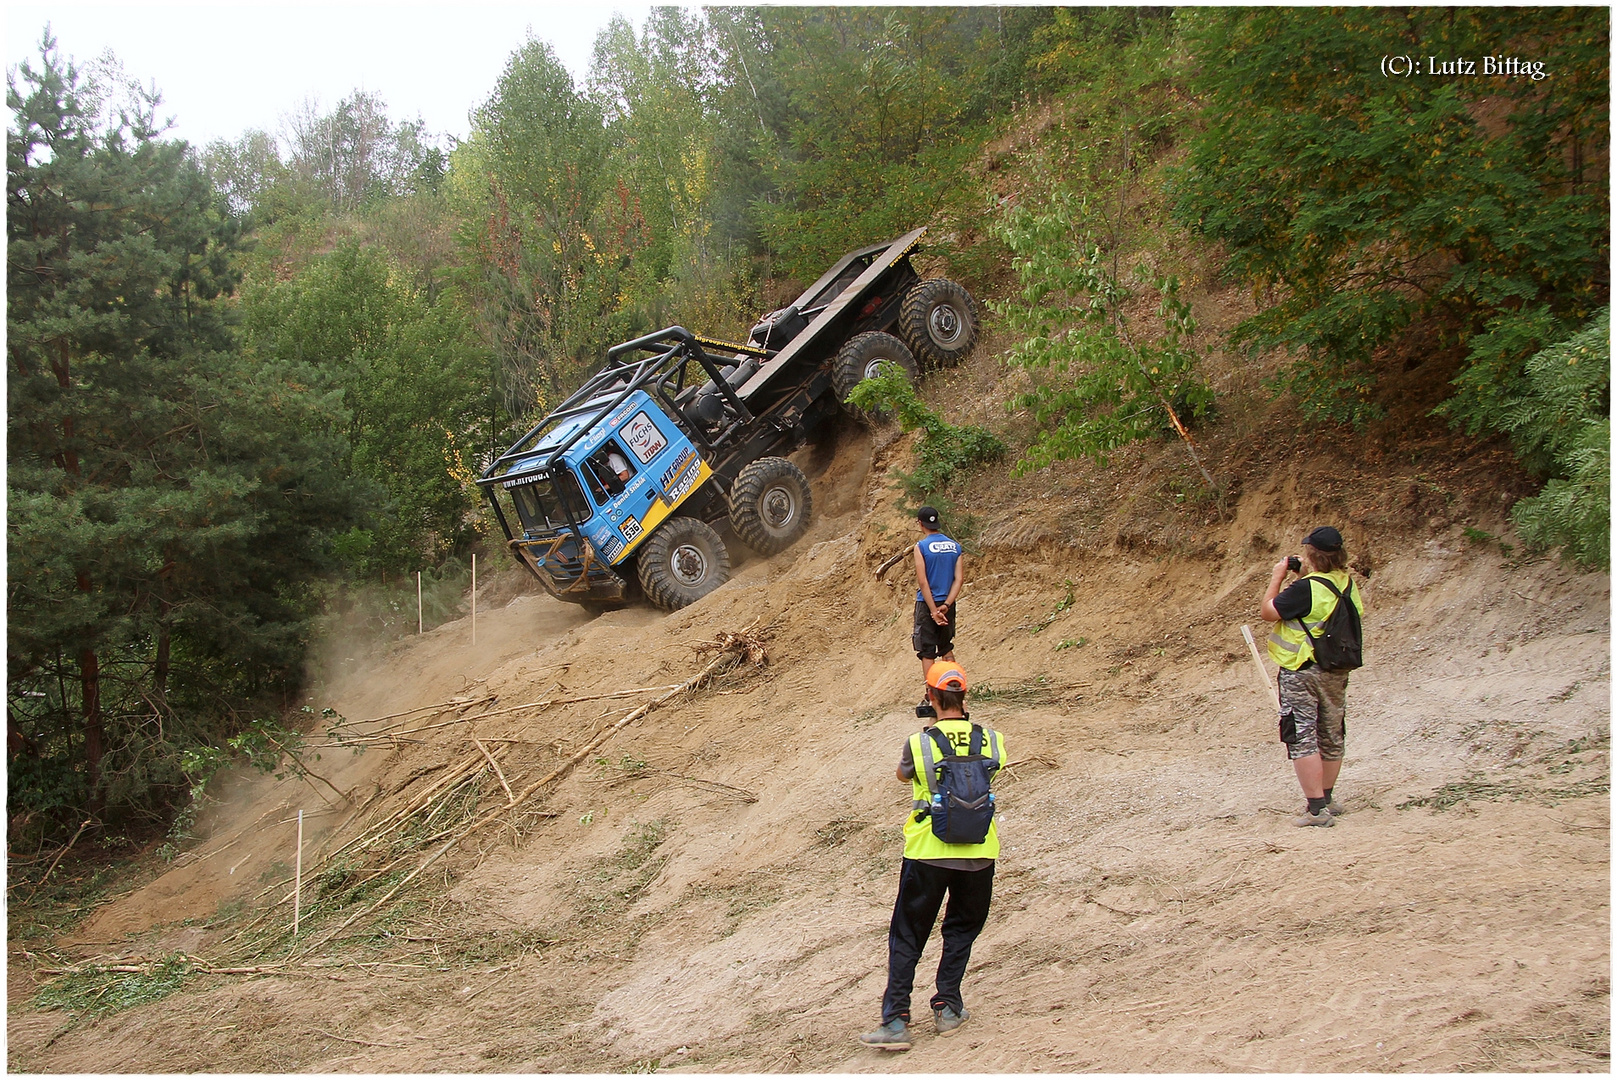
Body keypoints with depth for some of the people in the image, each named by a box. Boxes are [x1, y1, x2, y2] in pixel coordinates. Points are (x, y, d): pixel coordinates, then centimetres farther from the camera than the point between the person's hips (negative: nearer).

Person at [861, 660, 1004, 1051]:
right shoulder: (991, 739, -5)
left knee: (906, 937, 8)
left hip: (928, 852, -2)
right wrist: (963, 720, 26)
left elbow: (902, 774, 11)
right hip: (978, 853, 2)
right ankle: (948, 1008, 20)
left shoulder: (918, 743, -11)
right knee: (961, 930, 21)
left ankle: (896, 1021, 4)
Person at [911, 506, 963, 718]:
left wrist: (934, 610, -14)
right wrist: (946, 605, -9)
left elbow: (922, 581, -16)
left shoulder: (921, 546, -10)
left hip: (927, 605, -5)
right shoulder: (954, 546, 5)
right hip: (947, 605, 5)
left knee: (927, 653, 1)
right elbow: (960, 578, -3)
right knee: (947, 649, 19)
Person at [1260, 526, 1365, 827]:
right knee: (1331, 736, 18)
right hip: (1337, 672, 8)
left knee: (1303, 739, -4)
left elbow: (1267, 612, -14)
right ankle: (1328, 798, 32)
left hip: (1303, 672, -8)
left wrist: (1277, 577, -3)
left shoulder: (1305, 588, -21)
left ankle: (1317, 809, -8)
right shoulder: (1346, 583, 1)